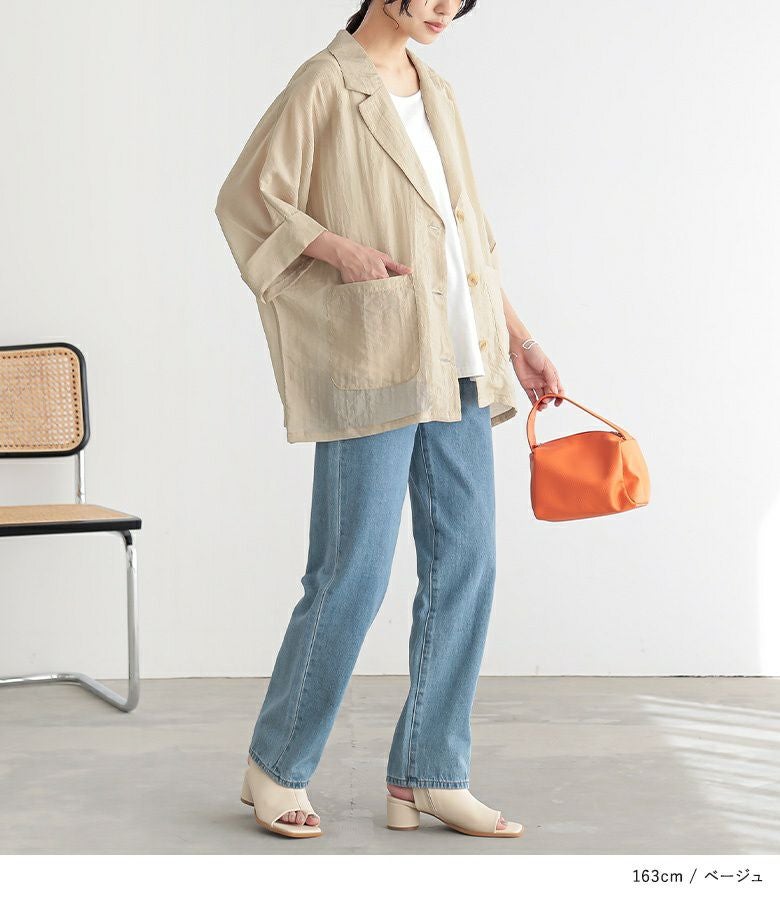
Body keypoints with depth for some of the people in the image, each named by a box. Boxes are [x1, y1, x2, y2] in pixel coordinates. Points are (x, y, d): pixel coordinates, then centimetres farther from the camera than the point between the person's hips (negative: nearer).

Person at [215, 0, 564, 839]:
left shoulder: (434, 92, 18)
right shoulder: (325, 86, -3)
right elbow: (246, 198, -5)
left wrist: (517, 338, 17)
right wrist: (342, 249, -17)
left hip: (457, 367, 7)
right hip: (373, 362, -7)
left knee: (465, 564, 4)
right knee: (353, 573, -4)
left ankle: (427, 776, 14)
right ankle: (275, 768, 13)